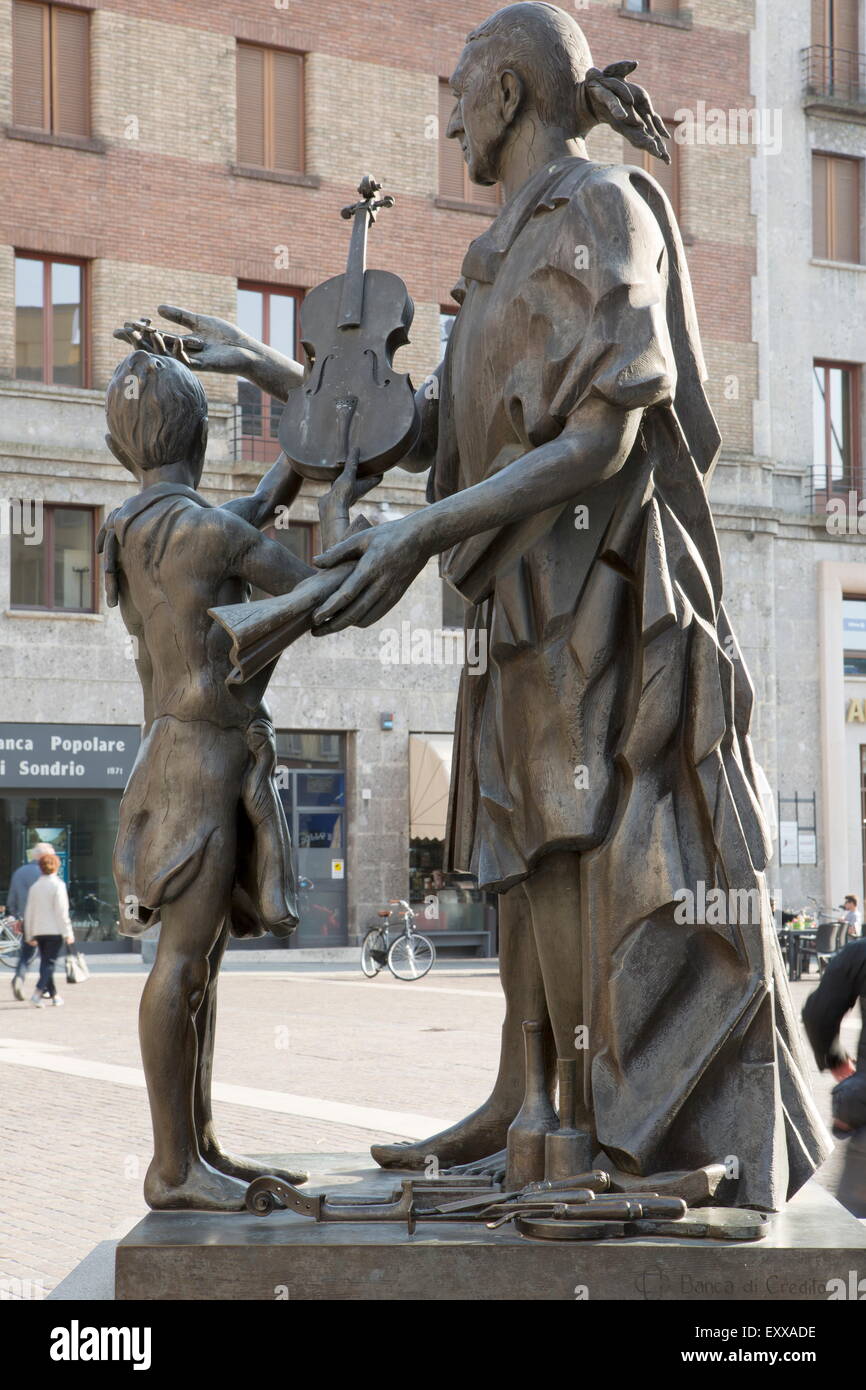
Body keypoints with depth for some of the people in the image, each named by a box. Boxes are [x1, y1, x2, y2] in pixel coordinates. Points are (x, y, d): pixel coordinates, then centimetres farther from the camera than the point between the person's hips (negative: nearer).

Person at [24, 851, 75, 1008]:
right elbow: (62, 912, -13)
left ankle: (53, 994, 20)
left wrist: (29, 935, 17)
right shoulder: (58, 885, -8)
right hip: (54, 930, -5)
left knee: (45, 961, 14)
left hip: (39, 931, 5)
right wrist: (68, 933, -10)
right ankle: (38, 992, -20)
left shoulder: (35, 887, 7)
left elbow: (29, 913, 10)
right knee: (50, 962, -5)